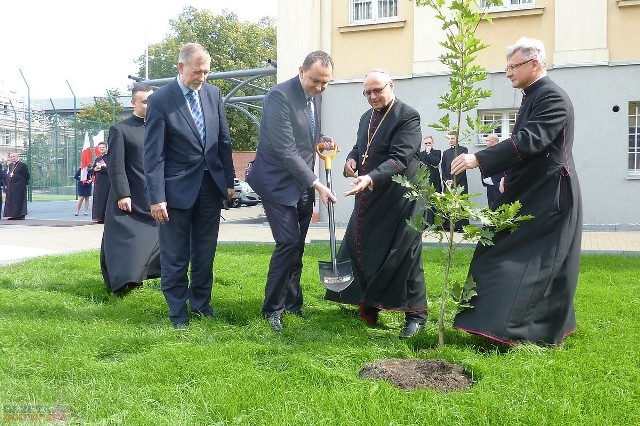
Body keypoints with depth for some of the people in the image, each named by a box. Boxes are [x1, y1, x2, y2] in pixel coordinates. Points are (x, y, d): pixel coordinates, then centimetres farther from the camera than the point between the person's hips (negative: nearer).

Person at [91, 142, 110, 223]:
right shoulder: (97, 159, 19)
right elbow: (93, 170, 18)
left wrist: (101, 168, -13)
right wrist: (95, 169, -5)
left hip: (107, 182, -6)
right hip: (98, 182, 6)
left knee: (107, 198, -8)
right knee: (98, 199, 4)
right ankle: (99, 217, 7)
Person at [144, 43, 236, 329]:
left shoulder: (213, 94, 4)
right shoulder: (160, 100, -11)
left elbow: (224, 140, 10)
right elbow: (153, 153, -12)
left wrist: (229, 181, 7)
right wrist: (156, 198, -15)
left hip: (211, 184, 5)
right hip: (178, 187, -4)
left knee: (205, 251, 14)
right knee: (175, 255, 5)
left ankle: (201, 303, 28)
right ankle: (178, 312, 19)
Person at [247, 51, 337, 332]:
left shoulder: (316, 95, 5)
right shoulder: (279, 96, -20)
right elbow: (286, 151, -24)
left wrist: (321, 139, -1)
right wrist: (317, 184, -23)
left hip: (303, 182, 7)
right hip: (278, 182, -7)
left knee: (297, 245, 11)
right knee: (288, 242, -12)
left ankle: (292, 303, 23)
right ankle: (272, 308, 4)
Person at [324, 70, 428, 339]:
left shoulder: (408, 117, -13)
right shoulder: (366, 117, 13)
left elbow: (400, 159, -23)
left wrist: (371, 178, -36)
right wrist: (351, 160, 1)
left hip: (399, 196, -8)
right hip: (369, 197, 8)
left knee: (404, 254, -3)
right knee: (359, 249, 12)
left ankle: (416, 314, 7)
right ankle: (368, 305, 28)